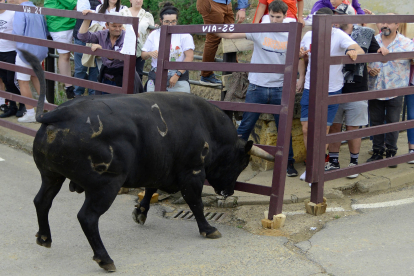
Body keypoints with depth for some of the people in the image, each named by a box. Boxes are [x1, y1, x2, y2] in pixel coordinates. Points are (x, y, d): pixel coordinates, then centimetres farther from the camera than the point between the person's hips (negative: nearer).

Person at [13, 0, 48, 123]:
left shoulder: (20, 11, -17)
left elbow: (17, 33, -19)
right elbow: (46, 31, 14)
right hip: (41, 50, 8)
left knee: (23, 82, 2)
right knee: (34, 75, 26)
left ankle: (30, 114, 6)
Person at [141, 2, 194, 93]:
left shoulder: (184, 35, 2)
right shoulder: (154, 35, 12)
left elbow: (189, 57, -6)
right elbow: (143, 55, 14)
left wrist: (177, 75, -13)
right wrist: (150, 53, -10)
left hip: (179, 79, -3)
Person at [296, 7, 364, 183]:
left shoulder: (339, 36, -12)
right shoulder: (308, 36, 0)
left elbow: (360, 51, -25)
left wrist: (353, 51, -47)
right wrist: (301, 78, 15)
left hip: (331, 91, -4)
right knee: (306, 129, 4)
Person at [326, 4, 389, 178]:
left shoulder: (365, 34, 2)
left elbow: (375, 54, 12)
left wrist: (382, 52, -11)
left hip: (356, 91, -2)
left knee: (353, 128, 7)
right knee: (334, 126, 9)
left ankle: (354, 163, 23)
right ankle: (333, 162, 22)